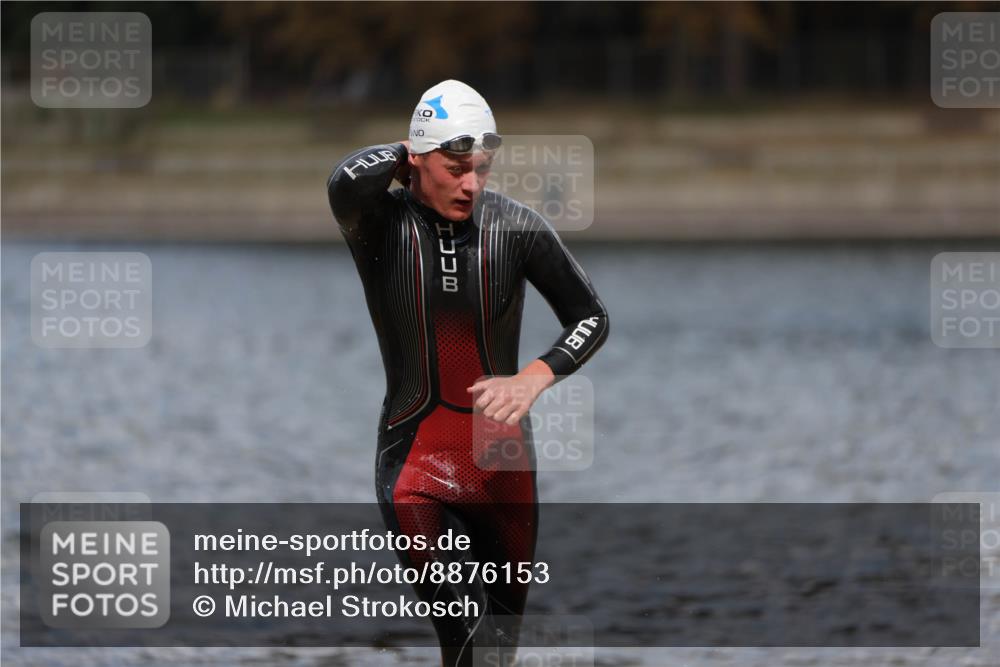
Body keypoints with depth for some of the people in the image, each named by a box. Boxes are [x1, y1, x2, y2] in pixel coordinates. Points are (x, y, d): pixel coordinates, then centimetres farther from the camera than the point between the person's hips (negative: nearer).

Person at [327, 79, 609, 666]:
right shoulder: (382, 225, -8)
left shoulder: (517, 227, -2)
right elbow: (348, 182, -32)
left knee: (506, 617, 12)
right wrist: (403, 153, -12)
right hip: (416, 457, -3)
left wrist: (532, 380, -12)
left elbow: (592, 318, 5)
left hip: (503, 449, 3)